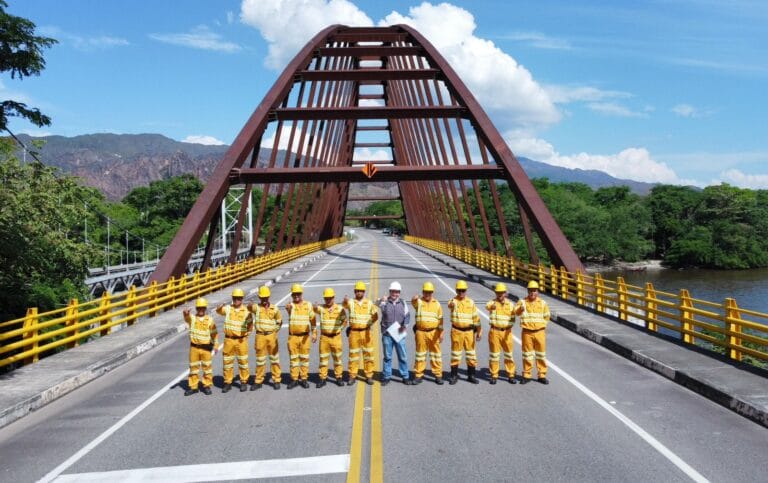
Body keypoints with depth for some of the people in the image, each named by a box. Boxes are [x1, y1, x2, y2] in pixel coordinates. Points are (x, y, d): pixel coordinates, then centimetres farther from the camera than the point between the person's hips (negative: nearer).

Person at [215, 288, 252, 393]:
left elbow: (250, 324, 7)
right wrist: (220, 307, -36)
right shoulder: (228, 308, 1)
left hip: (241, 340, -1)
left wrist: (246, 333, -4)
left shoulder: (246, 311, -1)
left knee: (243, 361, 5)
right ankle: (227, 383, 18)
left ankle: (244, 382, 17)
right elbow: (218, 311, -15)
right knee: (227, 361, 7)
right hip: (229, 339, 2)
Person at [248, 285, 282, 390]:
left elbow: (279, 322, 13)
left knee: (274, 358, 6)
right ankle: (258, 381, 18)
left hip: (271, 335, 1)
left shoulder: (274, 309, 4)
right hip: (260, 336, 0)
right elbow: (249, 307, -25)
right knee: (260, 359, 8)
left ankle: (276, 380, 16)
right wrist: (250, 305, -47)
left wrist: (275, 331, 2)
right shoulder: (257, 307, -1)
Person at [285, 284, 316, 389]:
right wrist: (288, 307, -50)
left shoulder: (308, 305, 4)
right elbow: (288, 308, -26)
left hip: (305, 336, 0)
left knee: (304, 358, 5)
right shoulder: (291, 305, 1)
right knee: (293, 358, 6)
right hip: (292, 336, 0)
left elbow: (312, 320, 5)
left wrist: (314, 333, -1)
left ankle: (304, 378, 14)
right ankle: (294, 379, 14)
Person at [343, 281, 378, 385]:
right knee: (353, 354, 4)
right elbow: (344, 304, -24)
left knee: (368, 353, 4)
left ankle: (369, 375, 14)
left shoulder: (369, 303, 4)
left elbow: (375, 316, 7)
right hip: (354, 332, -1)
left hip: (366, 332, 1)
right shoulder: (351, 302, 0)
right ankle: (352, 376, 13)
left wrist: (369, 323, -7)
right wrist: (345, 300, -47)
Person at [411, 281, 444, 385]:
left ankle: (438, 375, 14)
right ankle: (418, 375, 14)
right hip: (421, 332, -1)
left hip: (434, 332, 1)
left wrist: (441, 333, 0)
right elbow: (413, 302, -25)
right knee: (420, 353, 6)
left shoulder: (437, 304, 7)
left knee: (436, 353, 5)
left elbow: (440, 320, 6)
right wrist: (414, 299, -49)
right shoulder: (419, 302, 1)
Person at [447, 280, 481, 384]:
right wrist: (452, 305, -55)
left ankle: (471, 375, 18)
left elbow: (476, 317, 8)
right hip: (456, 331, -2)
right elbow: (450, 304, -29)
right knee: (455, 353, 4)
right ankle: (454, 375, 14)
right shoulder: (454, 301, -3)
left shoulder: (471, 302, 7)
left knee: (471, 353, 7)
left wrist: (479, 331, 5)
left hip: (469, 331, 2)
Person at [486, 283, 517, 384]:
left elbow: (512, 319, 12)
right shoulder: (493, 302, -1)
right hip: (495, 331, -2)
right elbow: (488, 306, -27)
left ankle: (511, 375, 16)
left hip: (507, 332, 2)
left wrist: (510, 326, -6)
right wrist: (492, 306, -50)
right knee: (494, 353, 3)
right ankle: (494, 375, 12)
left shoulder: (510, 304, 7)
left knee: (509, 353, 6)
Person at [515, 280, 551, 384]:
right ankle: (526, 375, 15)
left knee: (541, 354, 7)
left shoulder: (542, 303, 5)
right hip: (527, 332, -1)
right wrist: (520, 309, -46)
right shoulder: (522, 302, -3)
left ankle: (542, 375, 18)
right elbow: (516, 311, -24)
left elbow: (546, 316, 17)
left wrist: (542, 325, 4)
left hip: (540, 332, 2)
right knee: (527, 354, 6)